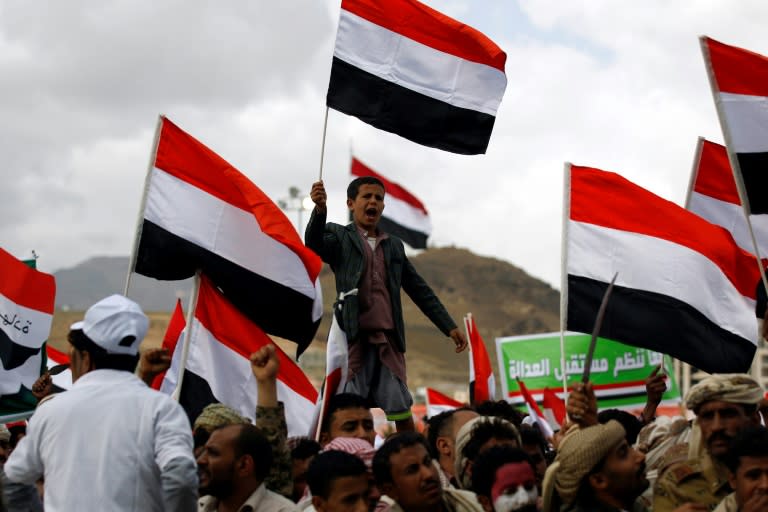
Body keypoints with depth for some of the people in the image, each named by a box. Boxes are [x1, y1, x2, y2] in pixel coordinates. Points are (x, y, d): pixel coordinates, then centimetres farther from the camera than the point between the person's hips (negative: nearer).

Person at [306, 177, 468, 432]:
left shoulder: (394, 245, 20)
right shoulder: (339, 236, 7)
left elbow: (420, 290, 22)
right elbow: (314, 244, -15)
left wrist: (450, 327, 17)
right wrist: (319, 209, -34)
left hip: (389, 340, 4)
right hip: (353, 338, -4)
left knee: (402, 410, 3)